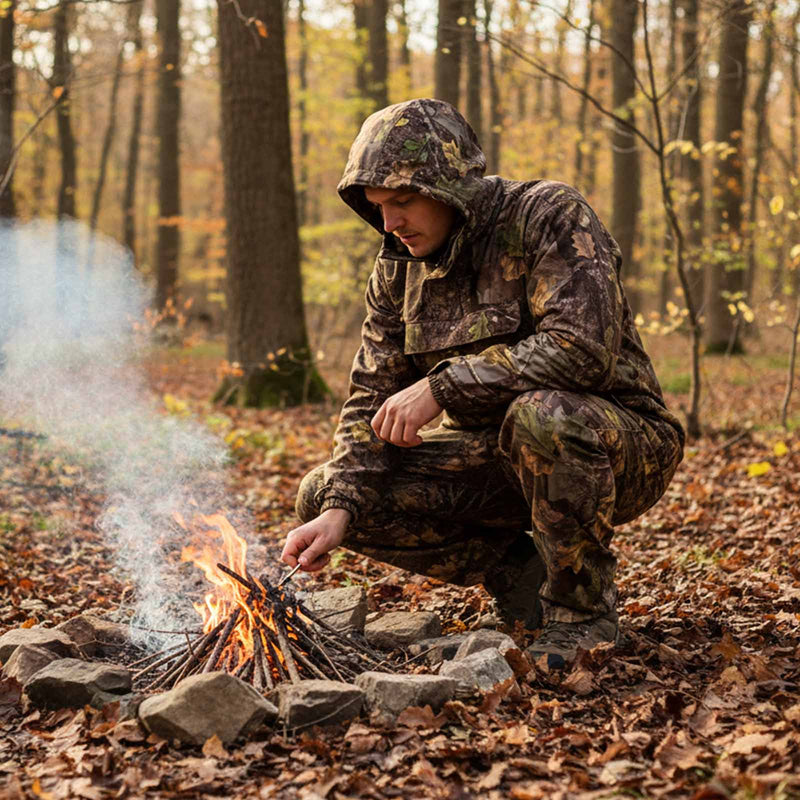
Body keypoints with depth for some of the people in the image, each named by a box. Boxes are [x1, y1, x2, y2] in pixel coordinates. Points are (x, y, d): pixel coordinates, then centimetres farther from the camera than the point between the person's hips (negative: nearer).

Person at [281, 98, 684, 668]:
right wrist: (339, 509, -13)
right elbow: (373, 398, 3)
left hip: (622, 447, -6)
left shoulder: (551, 216, -16)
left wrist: (441, 387, -29)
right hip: (501, 458, 6)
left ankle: (583, 608, -16)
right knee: (322, 493, -7)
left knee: (542, 415, -41)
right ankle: (521, 571, 2)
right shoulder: (399, 269, 3)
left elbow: (582, 349, -31)